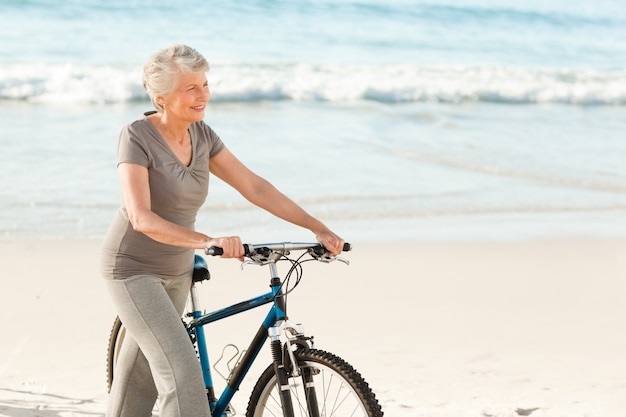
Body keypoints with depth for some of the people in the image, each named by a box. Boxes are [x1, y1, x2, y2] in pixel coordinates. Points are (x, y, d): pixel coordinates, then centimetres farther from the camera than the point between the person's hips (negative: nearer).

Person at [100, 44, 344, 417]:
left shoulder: (202, 135, -1)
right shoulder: (137, 137, -20)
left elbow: (255, 187, -1)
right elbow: (141, 218, -31)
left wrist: (319, 229, -7)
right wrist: (208, 242, -43)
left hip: (177, 271, 7)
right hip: (134, 270, -7)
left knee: (142, 371, 18)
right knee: (182, 370, -17)